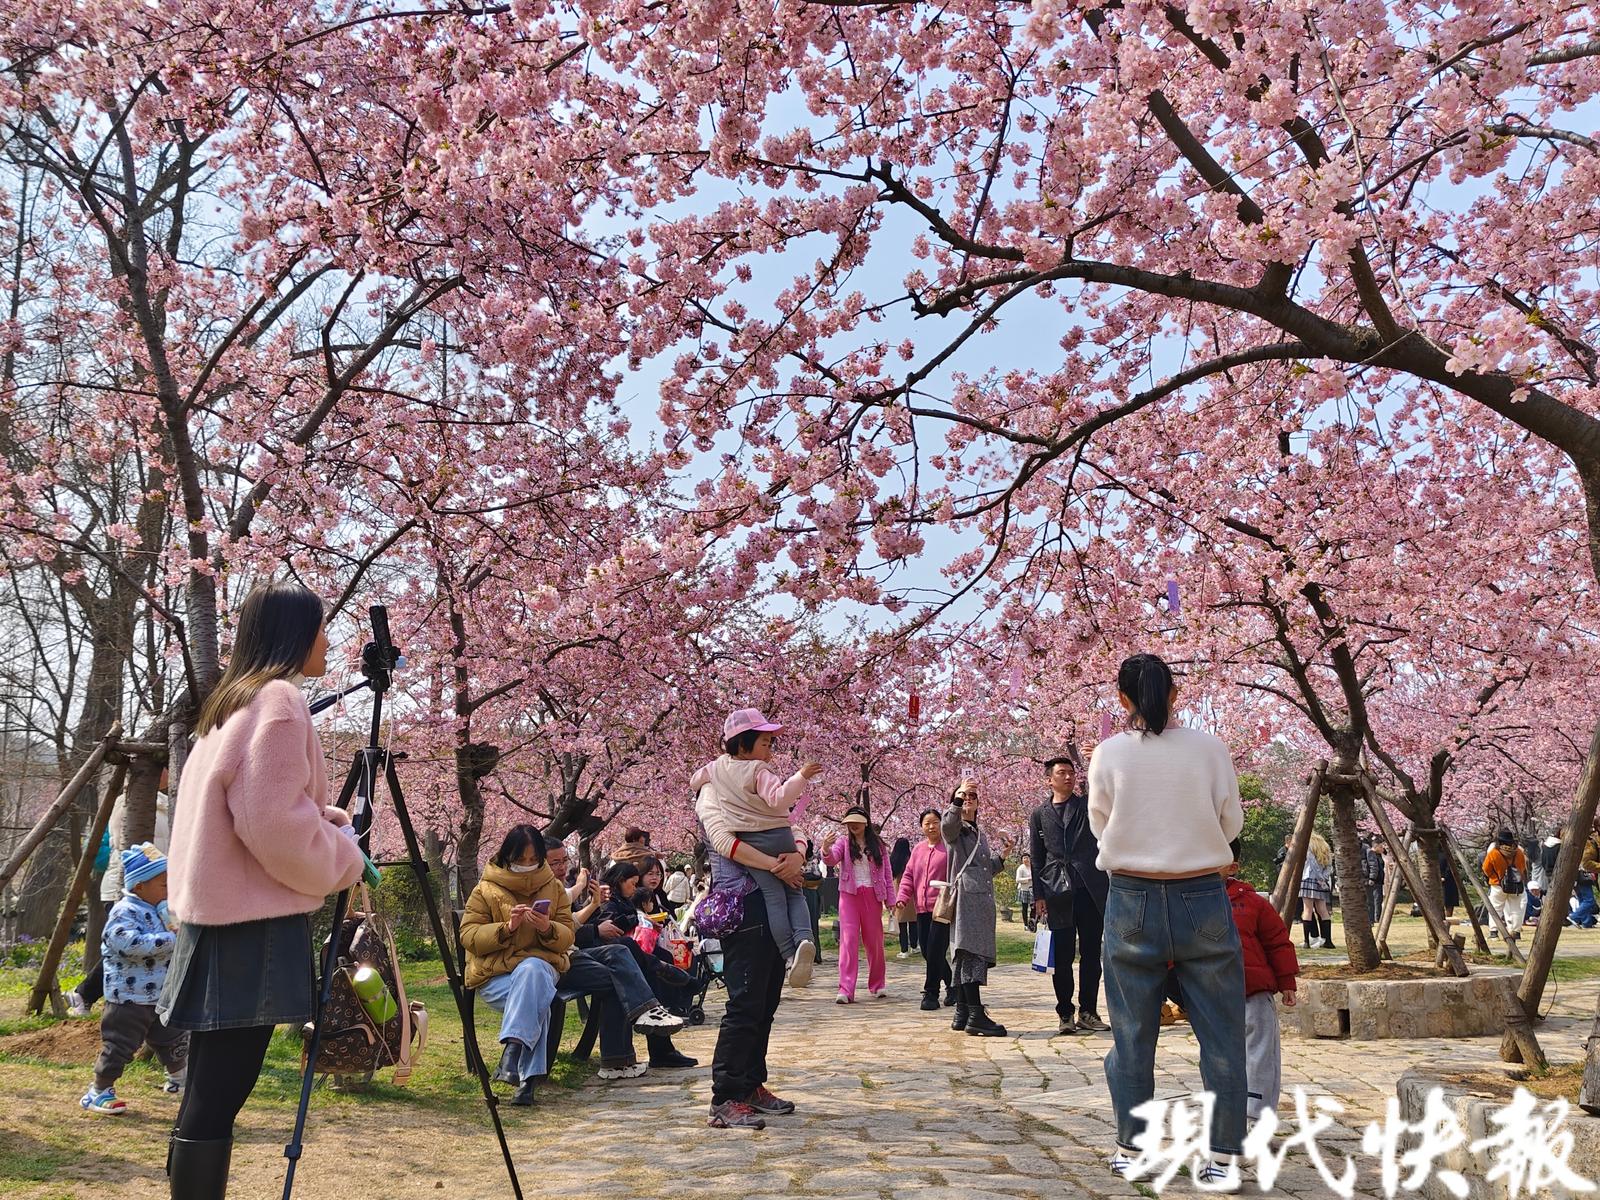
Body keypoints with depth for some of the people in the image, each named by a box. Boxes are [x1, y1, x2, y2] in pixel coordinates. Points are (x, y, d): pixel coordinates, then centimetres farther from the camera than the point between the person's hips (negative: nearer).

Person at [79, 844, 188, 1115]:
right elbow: (130, 944, -32)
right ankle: (98, 1092, 14)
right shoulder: (124, 912, -17)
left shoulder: (161, 910, 12)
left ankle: (178, 1079, 37)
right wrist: (168, 940, -30)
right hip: (128, 999, -9)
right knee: (119, 1046, -2)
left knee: (174, 1039, 17)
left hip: (162, 996, 9)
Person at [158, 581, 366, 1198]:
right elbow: (274, 824, -21)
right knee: (217, 1098, -6)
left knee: (210, 1095, 13)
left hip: (222, 914, 10)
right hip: (252, 922, -10)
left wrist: (327, 820, 14)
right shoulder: (277, 699, -12)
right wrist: (343, 859, -6)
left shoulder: (232, 700, 18)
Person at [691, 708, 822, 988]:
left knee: (773, 896, -2)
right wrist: (801, 776, -24)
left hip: (747, 841, 3)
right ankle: (804, 937, -18)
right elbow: (779, 799, -24)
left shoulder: (718, 766, 7)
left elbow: (695, 779, 25)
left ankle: (789, 952, -15)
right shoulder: (759, 771, -11)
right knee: (794, 892, 7)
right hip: (779, 837, -3)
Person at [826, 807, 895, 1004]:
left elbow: (887, 872, 8)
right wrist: (826, 850, -36)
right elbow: (832, 860, -13)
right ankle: (845, 990, -17)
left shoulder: (877, 845, 8)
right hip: (849, 895, -2)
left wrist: (890, 898, 3)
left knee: (875, 941, 9)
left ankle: (877, 985, 25)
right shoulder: (844, 842, 5)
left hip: (872, 895, 2)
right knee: (848, 939, -11)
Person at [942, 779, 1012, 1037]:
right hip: (965, 897, -8)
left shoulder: (981, 835, 27)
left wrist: (1002, 856, 15)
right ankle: (976, 1016, -21)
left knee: (966, 957, 9)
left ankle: (962, 1015, 11)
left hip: (983, 900, 8)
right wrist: (957, 798, -34)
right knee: (970, 953, -15)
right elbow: (946, 824, -24)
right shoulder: (955, 829, 3)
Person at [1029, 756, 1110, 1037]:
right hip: (1057, 893, 0)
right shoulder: (1039, 815, 11)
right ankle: (1065, 1015, 9)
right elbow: (1036, 858, 10)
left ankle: (1088, 1012, 11)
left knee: (1091, 953, 3)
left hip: (1090, 889, 0)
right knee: (1061, 957, 0)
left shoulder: (1089, 804, 11)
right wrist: (1038, 895, 2)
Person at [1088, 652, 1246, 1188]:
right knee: (1221, 1033, 9)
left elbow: (1100, 825, 6)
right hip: (1203, 900, 0)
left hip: (1133, 902, 0)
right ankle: (1225, 1157, 11)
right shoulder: (1210, 750, -6)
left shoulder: (1109, 755, -6)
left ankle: (1131, 1151, 20)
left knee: (1132, 1035, 10)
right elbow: (1231, 823, 3)